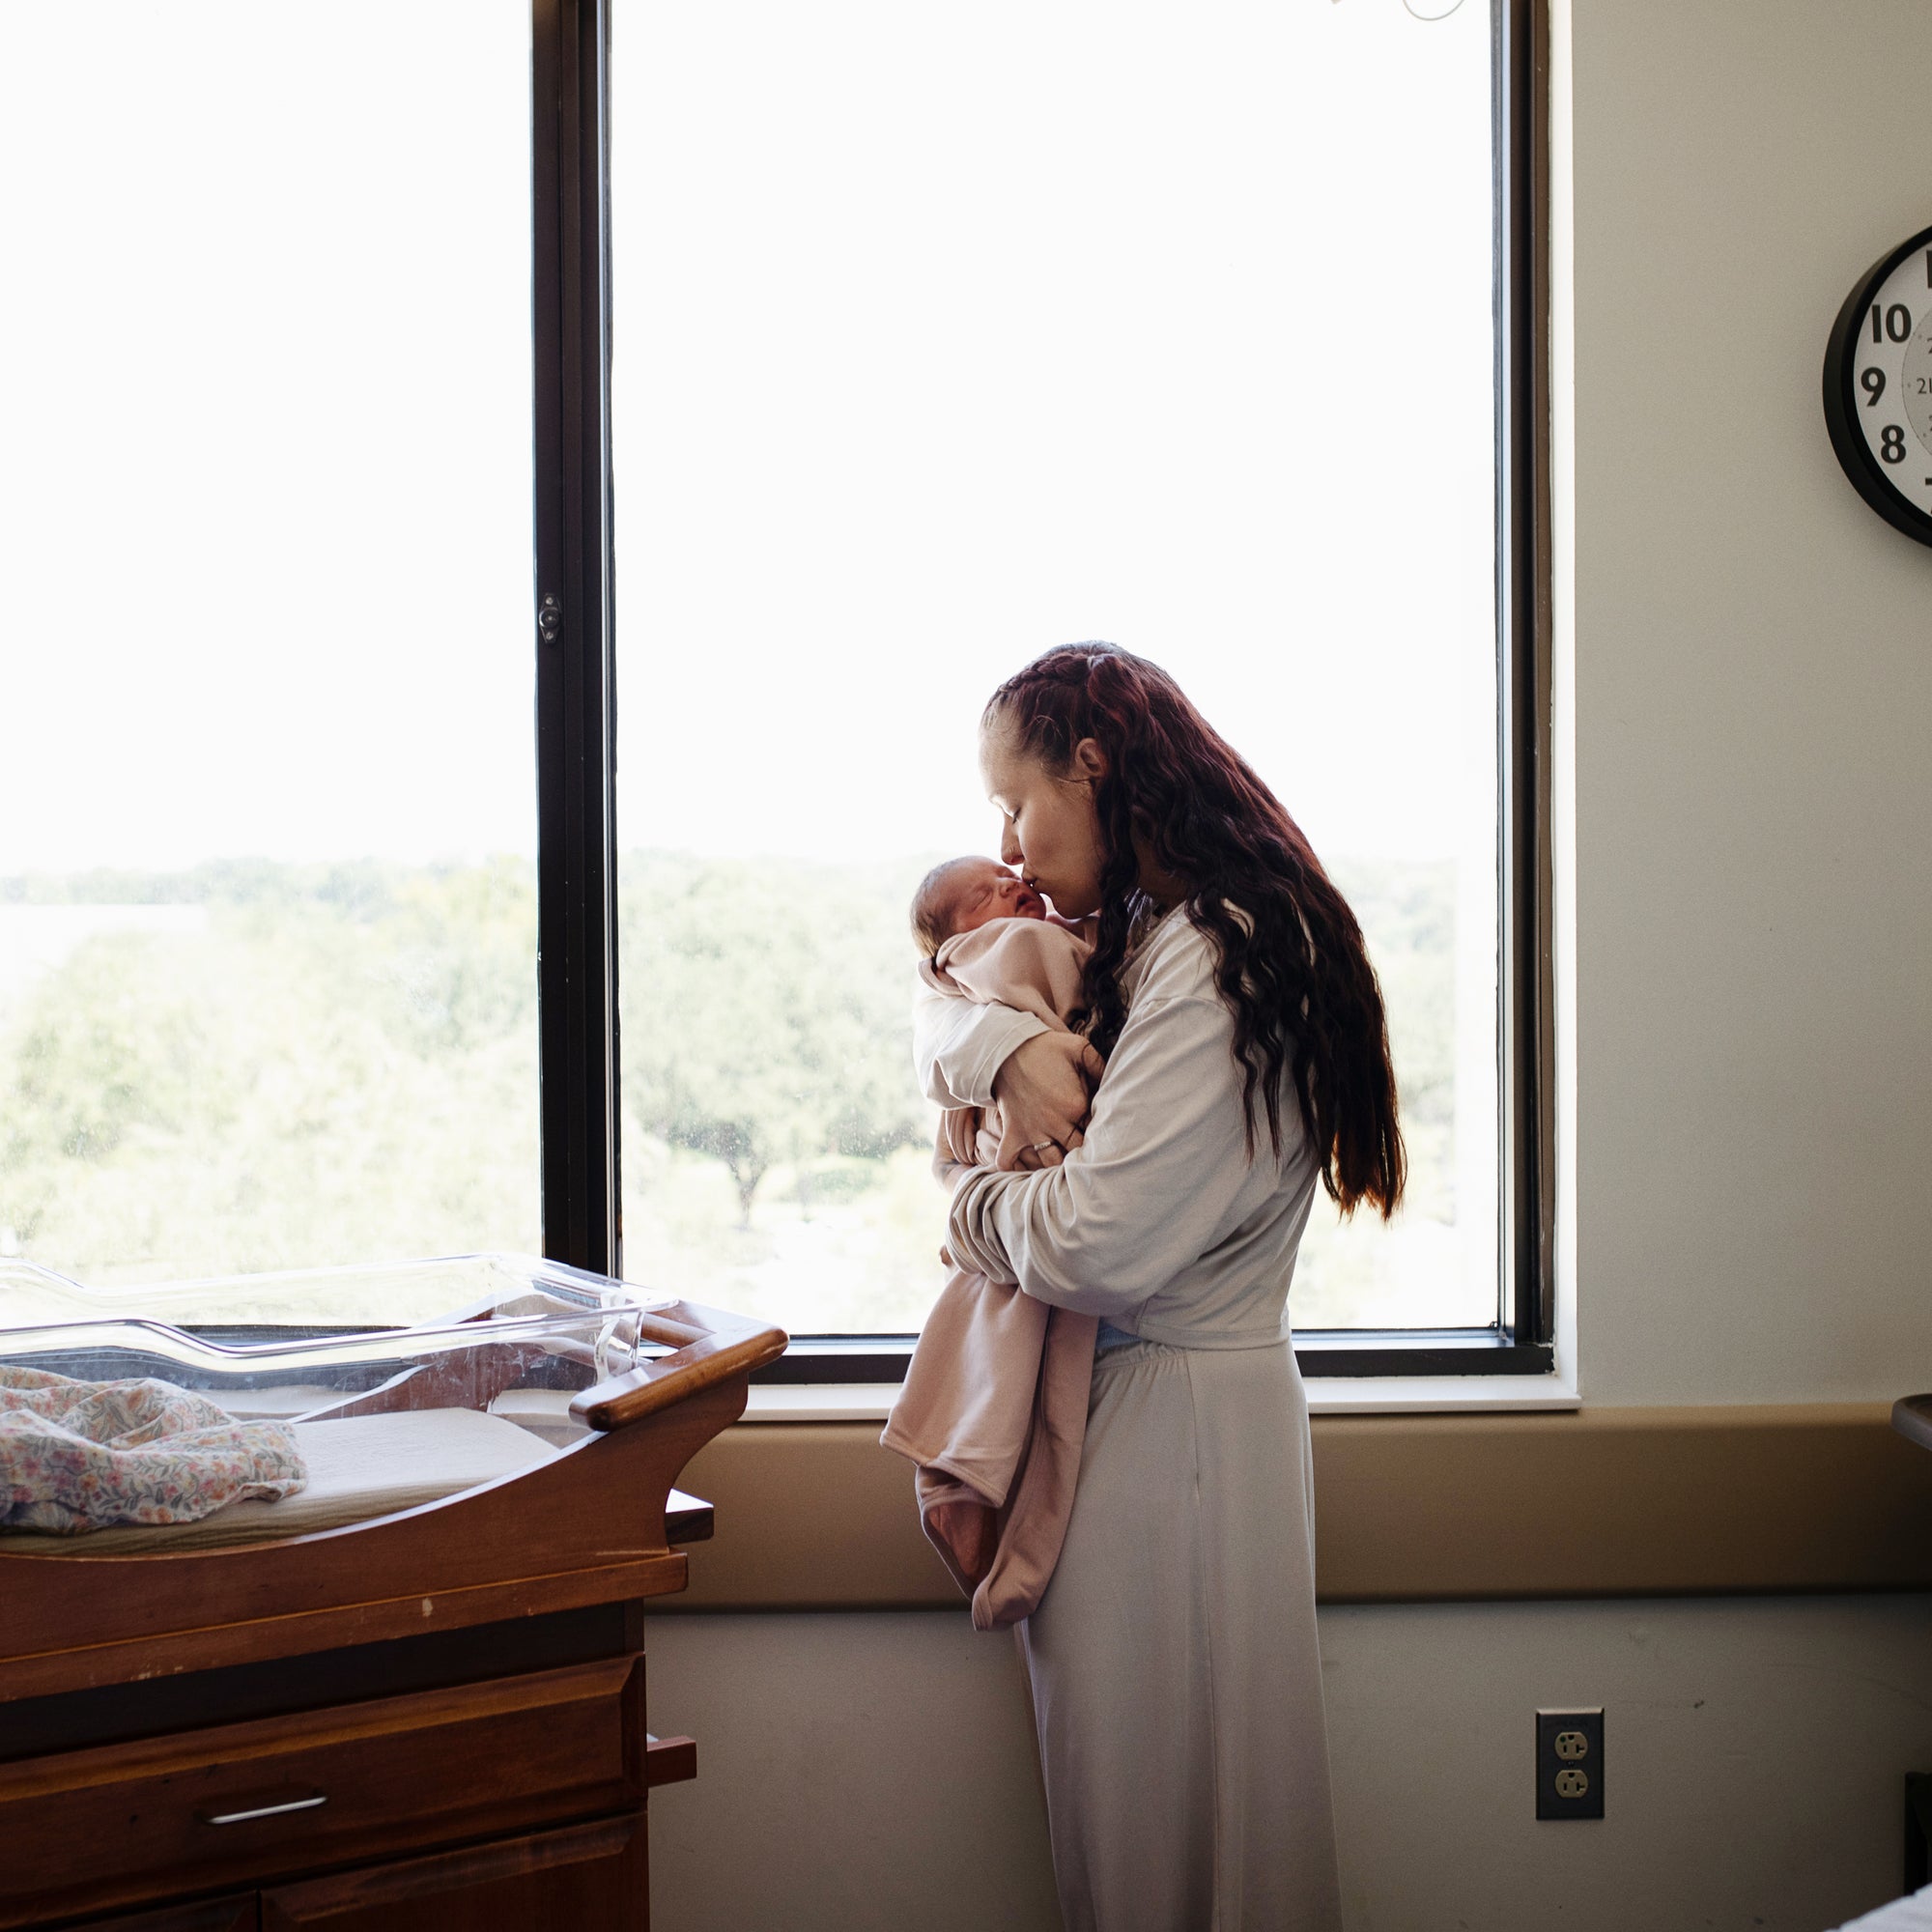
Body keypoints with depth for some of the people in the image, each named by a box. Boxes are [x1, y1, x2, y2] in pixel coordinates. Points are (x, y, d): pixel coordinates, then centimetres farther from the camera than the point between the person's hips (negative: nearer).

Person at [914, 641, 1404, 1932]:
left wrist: (973, 1205, -5)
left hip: (1179, 1421, -10)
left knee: (1160, 1824, 1)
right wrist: (1006, 1045, -4)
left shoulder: (1218, 954, -19)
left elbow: (1102, 1245, -25)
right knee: (1114, 1797, 16)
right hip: (1124, 1395, 10)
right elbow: (941, 1008, 18)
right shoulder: (1137, 937, 13)